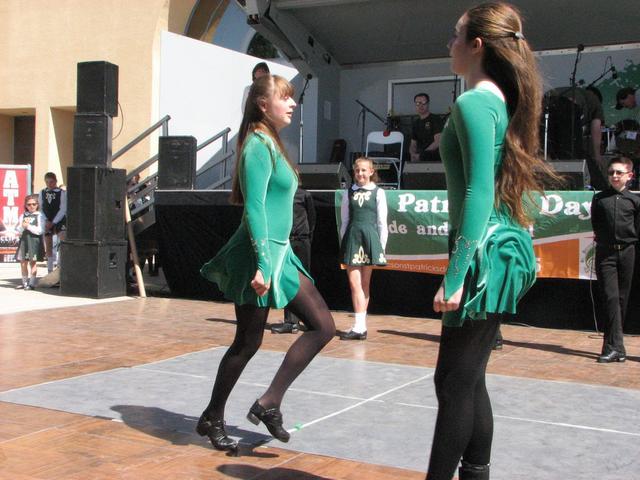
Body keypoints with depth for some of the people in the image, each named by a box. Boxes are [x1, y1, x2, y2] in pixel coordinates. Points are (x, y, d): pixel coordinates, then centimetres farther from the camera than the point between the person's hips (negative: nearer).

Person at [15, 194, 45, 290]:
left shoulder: (39, 216, -2)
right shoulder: (23, 216, 12)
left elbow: (39, 231, -10)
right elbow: (18, 231, 9)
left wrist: (28, 226, -13)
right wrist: (22, 225, -9)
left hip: (35, 241, -5)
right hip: (24, 240, 5)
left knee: (33, 262, -3)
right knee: (23, 262, 9)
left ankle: (32, 283, 2)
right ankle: (25, 282, 21)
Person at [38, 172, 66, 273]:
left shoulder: (62, 193, -6)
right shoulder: (42, 193, 4)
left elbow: (63, 210, -9)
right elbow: (40, 208, 6)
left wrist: (53, 222, -14)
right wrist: (46, 221, -7)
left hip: (59, 220, -3)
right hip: (47, 222, 3)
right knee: (48, 246, 5)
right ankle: (50, 269, 13)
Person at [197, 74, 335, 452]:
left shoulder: (272, 143, 15)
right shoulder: (259, 145, -13)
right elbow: (254, 209, -20)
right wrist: (262, 264, -25)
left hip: (279, 253, 9)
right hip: (261, 254, -9)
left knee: (323, 325, 4)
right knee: (248, 341, 1)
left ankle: (269, 403, 6)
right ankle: (213, 418, 19)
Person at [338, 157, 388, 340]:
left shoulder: (378, 193, 4)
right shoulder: (349, 193, 10)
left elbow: (382, 222, 3)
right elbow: (344, 221, 11)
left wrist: (382, 247, -1)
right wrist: (343, 242, 6)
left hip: (370, 236, -2)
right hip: (352, 236, 2)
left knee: (364, 284, 5)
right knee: (354, 283, -6)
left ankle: (360, 326, 9)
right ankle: (359, 327, -8)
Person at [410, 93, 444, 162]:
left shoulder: (435, 119, 1)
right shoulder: (415, 123, 20)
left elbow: (438, 142, -10)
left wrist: (421, 154, -15)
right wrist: (413, 154, -4)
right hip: (419, 159, 5)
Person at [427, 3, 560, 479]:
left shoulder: (474, 103, -13)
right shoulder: (505, 102, 15)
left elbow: (479, 192, -21)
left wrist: (454, 275, -22)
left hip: (487, 253, -10)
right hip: (507, 247, 10)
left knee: (455, 382, -4)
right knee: (468, 379, 15)